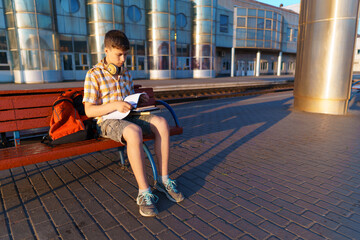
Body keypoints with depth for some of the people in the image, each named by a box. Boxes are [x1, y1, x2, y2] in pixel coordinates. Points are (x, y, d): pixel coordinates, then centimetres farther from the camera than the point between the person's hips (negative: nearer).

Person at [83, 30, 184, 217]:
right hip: (107, 121, -6)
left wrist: (139, 99, 2)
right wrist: (114, 105, -23)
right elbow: (89, 111, -9)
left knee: (161, 122, -22)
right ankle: (144, 192, -32)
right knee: (134, 132, -39)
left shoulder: (126, 73, 15)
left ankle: (163, 180, -17)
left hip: (128, 117, 6)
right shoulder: (94, 75, -4)